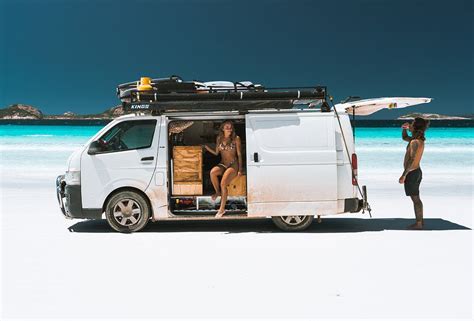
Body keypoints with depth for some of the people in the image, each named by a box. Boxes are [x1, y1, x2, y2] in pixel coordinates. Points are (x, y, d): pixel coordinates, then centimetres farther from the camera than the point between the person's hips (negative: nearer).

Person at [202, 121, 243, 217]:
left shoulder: (236, 139, 1)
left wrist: (240, 169, -7)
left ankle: (222, 209, -15)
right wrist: (206, 147, 0)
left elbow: (239, 154, 1)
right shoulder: (219, 139, 11)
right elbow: (216, 153, 15)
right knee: (212, 172, -33)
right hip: (222, 164, 4)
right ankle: (217, 192, -7)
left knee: (223, 184, -27)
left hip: (233, 165, -3)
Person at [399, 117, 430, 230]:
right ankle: (420, 220, 27)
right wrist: (404, 129, 8)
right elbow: (405, 138, 27)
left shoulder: (415, 142, -21)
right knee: (416, 198, 18)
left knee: (415, 199, -1)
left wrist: (403, 175, -23)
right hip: (417, 171, 9)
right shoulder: (419, 140, 9)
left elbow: (412, 160, -25)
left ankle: (418, 224, 6)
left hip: (411, 173, -9)